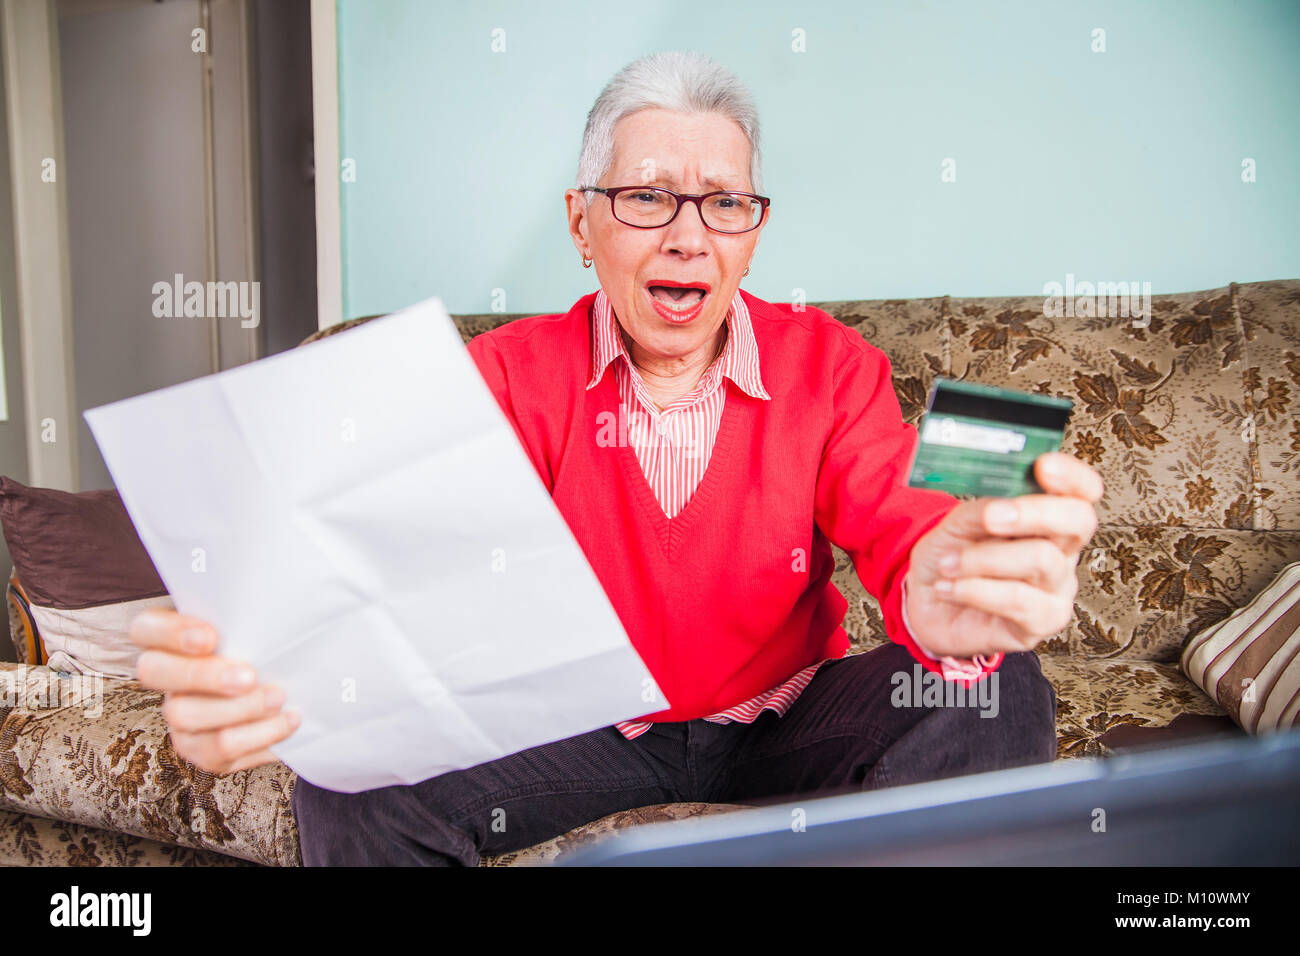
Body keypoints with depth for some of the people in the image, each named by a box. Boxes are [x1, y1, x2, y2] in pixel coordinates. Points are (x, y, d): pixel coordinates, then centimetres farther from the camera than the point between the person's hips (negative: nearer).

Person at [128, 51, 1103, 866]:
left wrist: (947, 601, -50)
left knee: (1000, 698, -24)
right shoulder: (508, 374, -10)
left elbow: (903, 532, -22)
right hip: (579, 724, 0)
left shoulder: (830, 365, -9)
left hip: (783, 718, 1)